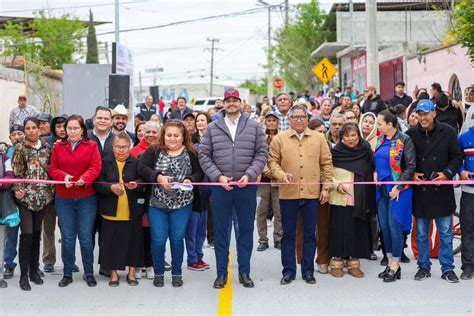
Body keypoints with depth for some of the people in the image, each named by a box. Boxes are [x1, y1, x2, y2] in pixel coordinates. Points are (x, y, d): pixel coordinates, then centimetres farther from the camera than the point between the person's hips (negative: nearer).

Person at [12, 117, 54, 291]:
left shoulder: (46, 147, 7)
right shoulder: (20, 148, -3)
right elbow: (16, 173, -6)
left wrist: (51, 191, 6)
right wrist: (19, 190, -20)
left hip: (42, 196, 4)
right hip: (25, 196, -4)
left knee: (37, 234, 9)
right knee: (27, 234, -9)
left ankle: (34, 271, 20)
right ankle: (24, 275, -1)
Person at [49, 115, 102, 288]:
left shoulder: (91, 146, 1)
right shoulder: (58, 147, 6)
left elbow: (96, 167, -7)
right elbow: (53, 169, 5)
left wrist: (84, 179, -24)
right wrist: (63, 176, -16)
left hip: (86, 198, -1)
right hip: (63, 199, 2)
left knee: (86, 237, 1)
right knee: (67, 237, 4)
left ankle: (89, 273, 14)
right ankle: (67, 274, 14)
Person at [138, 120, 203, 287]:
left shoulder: (191, 153, 2)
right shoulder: (154, 151, -1)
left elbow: (199, 173, 0)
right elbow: (142, 168, -11)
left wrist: (190, 180, -20)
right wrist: (158, 177, -25)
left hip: (182, 204, 1)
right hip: (157, 203, 0)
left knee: (177, 239, 6)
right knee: (158, 239, 1)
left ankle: (177, 273, 22)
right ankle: (158, 273, 19)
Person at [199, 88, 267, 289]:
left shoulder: (254, 127, 4)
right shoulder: (213, 128, 5)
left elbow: (262, 153, 1)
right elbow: (204, 155, 2)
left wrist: (249, 175, -11)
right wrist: (218, 176, -9)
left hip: (246, 187, 0)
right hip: (220, 187, 0)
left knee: (246, 229, 7)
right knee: (220, 230, 6)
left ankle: (244, 271, 18)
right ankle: (221, 272, 16)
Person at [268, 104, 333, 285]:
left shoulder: (318, 138, 7)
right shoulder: (279, 139, 4)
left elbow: (327, 163, 7)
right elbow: (272, 161, 3)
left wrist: (326, 187, 1)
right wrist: (281, 175, -16)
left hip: (312, 194, 1)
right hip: (288, 194, -1)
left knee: (310, 234, 8)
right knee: (288, 234, 6)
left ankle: (308, 271, 17)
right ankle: (288, 271, 15)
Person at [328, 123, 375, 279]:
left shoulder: (365, 152, 5)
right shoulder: (335, 153, -3)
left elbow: (371, 173, 14)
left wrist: (369, 201, 7)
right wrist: (336, 184, -15)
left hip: (359, 200, 3)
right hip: (340, 199, -3)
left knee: (357, 230, 5)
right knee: (339, 229, -1)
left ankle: (353, 263, 15)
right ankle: (337, 262, 11)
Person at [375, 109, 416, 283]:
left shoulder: (404, 140, -10)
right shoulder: (380, 140, 10)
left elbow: (411, 166, -11)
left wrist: (398, 187, -16)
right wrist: (376, 175, 7)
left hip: (398, 190, -7)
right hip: (382, 189, 7)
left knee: (394, 226, -5)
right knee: (384, 226, 9)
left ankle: (395, 265, 5)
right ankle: (390, 263, 19)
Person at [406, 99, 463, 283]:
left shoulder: (447, 132, -3)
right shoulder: (411, 134, 1)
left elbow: (457, 157, 2)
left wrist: (447, 173, -12)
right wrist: (411, 174, -6)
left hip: (442, 190, -1)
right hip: (420, 190, 1)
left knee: (446, 233, 6)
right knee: (421, 233, 10)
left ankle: (447, 268, 17)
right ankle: (424, 267, 22)